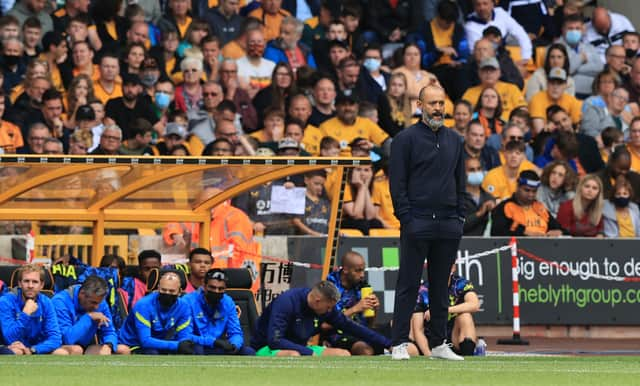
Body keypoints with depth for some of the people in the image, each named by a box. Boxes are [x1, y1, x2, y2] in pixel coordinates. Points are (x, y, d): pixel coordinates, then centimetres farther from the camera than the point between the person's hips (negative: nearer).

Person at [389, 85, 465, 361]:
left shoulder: (454, 140, 15)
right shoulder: (406, 139, -2)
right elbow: (397, 182, -4)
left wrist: (459, 217, 10)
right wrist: (406, 217, -11)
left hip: (448, 224, 5)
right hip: (418, 222, -5)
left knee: (441, 286, 9)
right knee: (408, 285, -3)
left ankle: (439, 344, 13)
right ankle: (400, 343, -2)